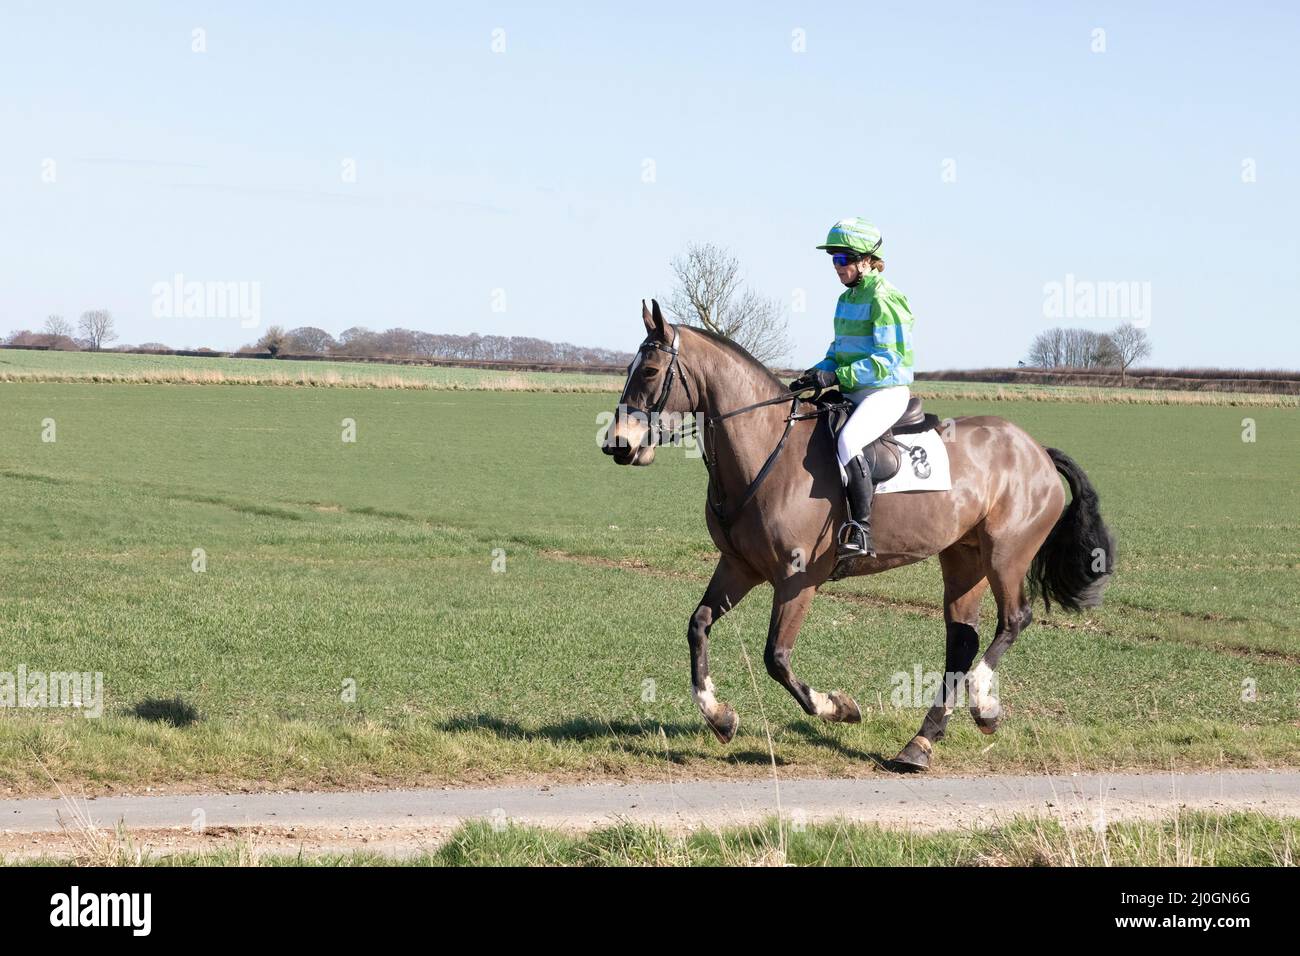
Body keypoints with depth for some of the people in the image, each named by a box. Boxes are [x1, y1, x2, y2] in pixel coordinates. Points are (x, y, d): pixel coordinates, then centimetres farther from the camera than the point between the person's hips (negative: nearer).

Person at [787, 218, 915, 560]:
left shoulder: (884, 299, -14)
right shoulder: (847, 298, 15)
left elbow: (889, 360, -19)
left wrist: (837, 376, -24)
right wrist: (818, 372, 2)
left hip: (886, 393, -10)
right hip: (852, 391, 10)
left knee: (847, 441, -35)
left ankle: (861, 531, -33)